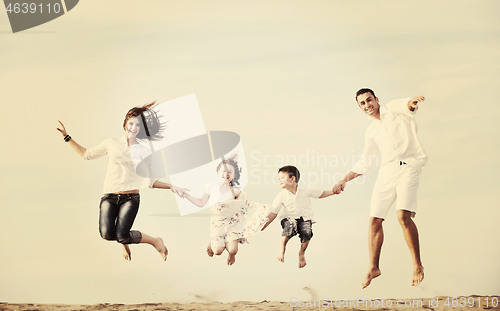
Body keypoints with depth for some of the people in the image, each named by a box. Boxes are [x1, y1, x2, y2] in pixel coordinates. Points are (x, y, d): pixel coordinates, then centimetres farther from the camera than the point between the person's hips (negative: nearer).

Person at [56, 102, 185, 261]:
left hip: (130, 197, -2)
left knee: (121, 236, -20)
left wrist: (170, 186, -5)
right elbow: (87, 154, 22)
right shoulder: (112, 143, 12)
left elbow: (149, 181, 8)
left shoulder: (143, 151, 9)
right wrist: (67, 137, 19)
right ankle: (124, 241, 17)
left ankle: (156, 241, 8)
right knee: (107, 234, -21)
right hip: (110, 196, 2)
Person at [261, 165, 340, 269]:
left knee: (307, 232, -30)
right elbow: (273, 214, -2)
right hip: (289, 218, -1)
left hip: (305, 218, 1)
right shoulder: (281, 196, -5)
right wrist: (262, 227, -8)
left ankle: (302, 253, 3)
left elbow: (320, 194, 12)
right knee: (290, 227, -36)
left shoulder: (305, 191, -4)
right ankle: (282, 246, -7)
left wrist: (333, 192, -2)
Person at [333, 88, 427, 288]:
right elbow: (364, 162, 27)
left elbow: (407, 105, -16)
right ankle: (373, 268, 15)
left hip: (407, 167, -5)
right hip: (386, 172, 5)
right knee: (374, 220, -1)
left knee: (403, 216, -22)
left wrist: (412, 102, -41)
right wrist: (344, 180, 20)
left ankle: (417, 265, -5)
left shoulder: (393, 109, 8)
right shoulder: (371, 132, 21)